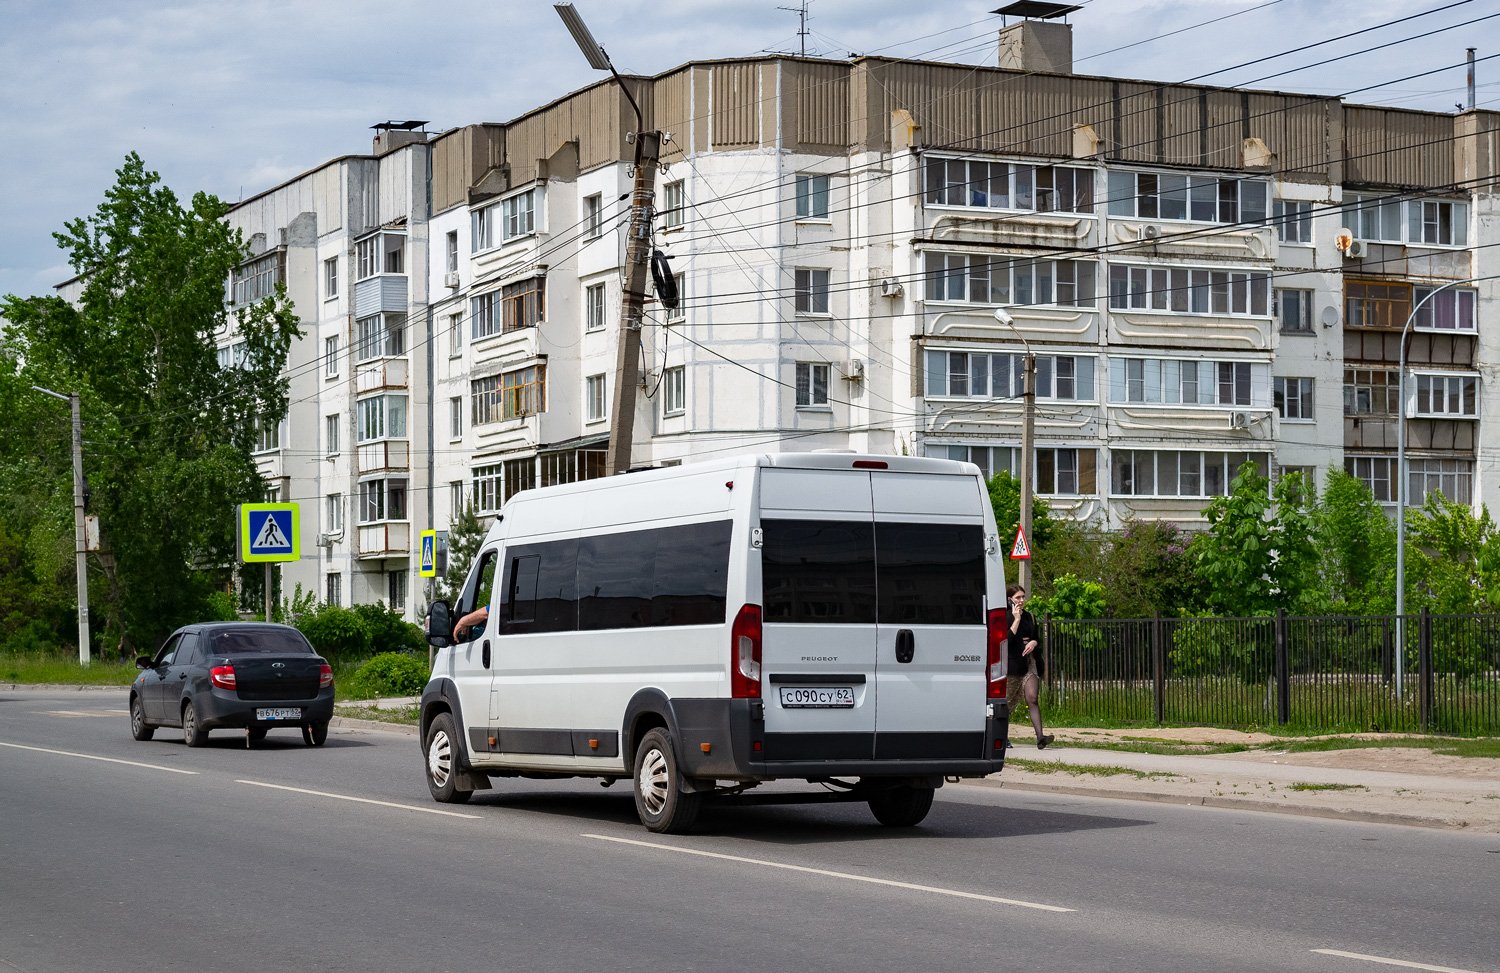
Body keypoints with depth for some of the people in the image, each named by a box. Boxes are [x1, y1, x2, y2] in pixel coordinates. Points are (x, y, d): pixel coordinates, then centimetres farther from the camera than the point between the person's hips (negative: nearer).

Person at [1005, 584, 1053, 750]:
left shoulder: (1030, 617, 13)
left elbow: (1037, 637, 21)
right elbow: (1006, 639, -17)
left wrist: (1034, 642, -2)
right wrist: (1016, 619, -17)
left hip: (1030, 662, 4)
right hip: (1011, 663, -4)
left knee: (1032, 699, -10)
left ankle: (1040, 737, -22)